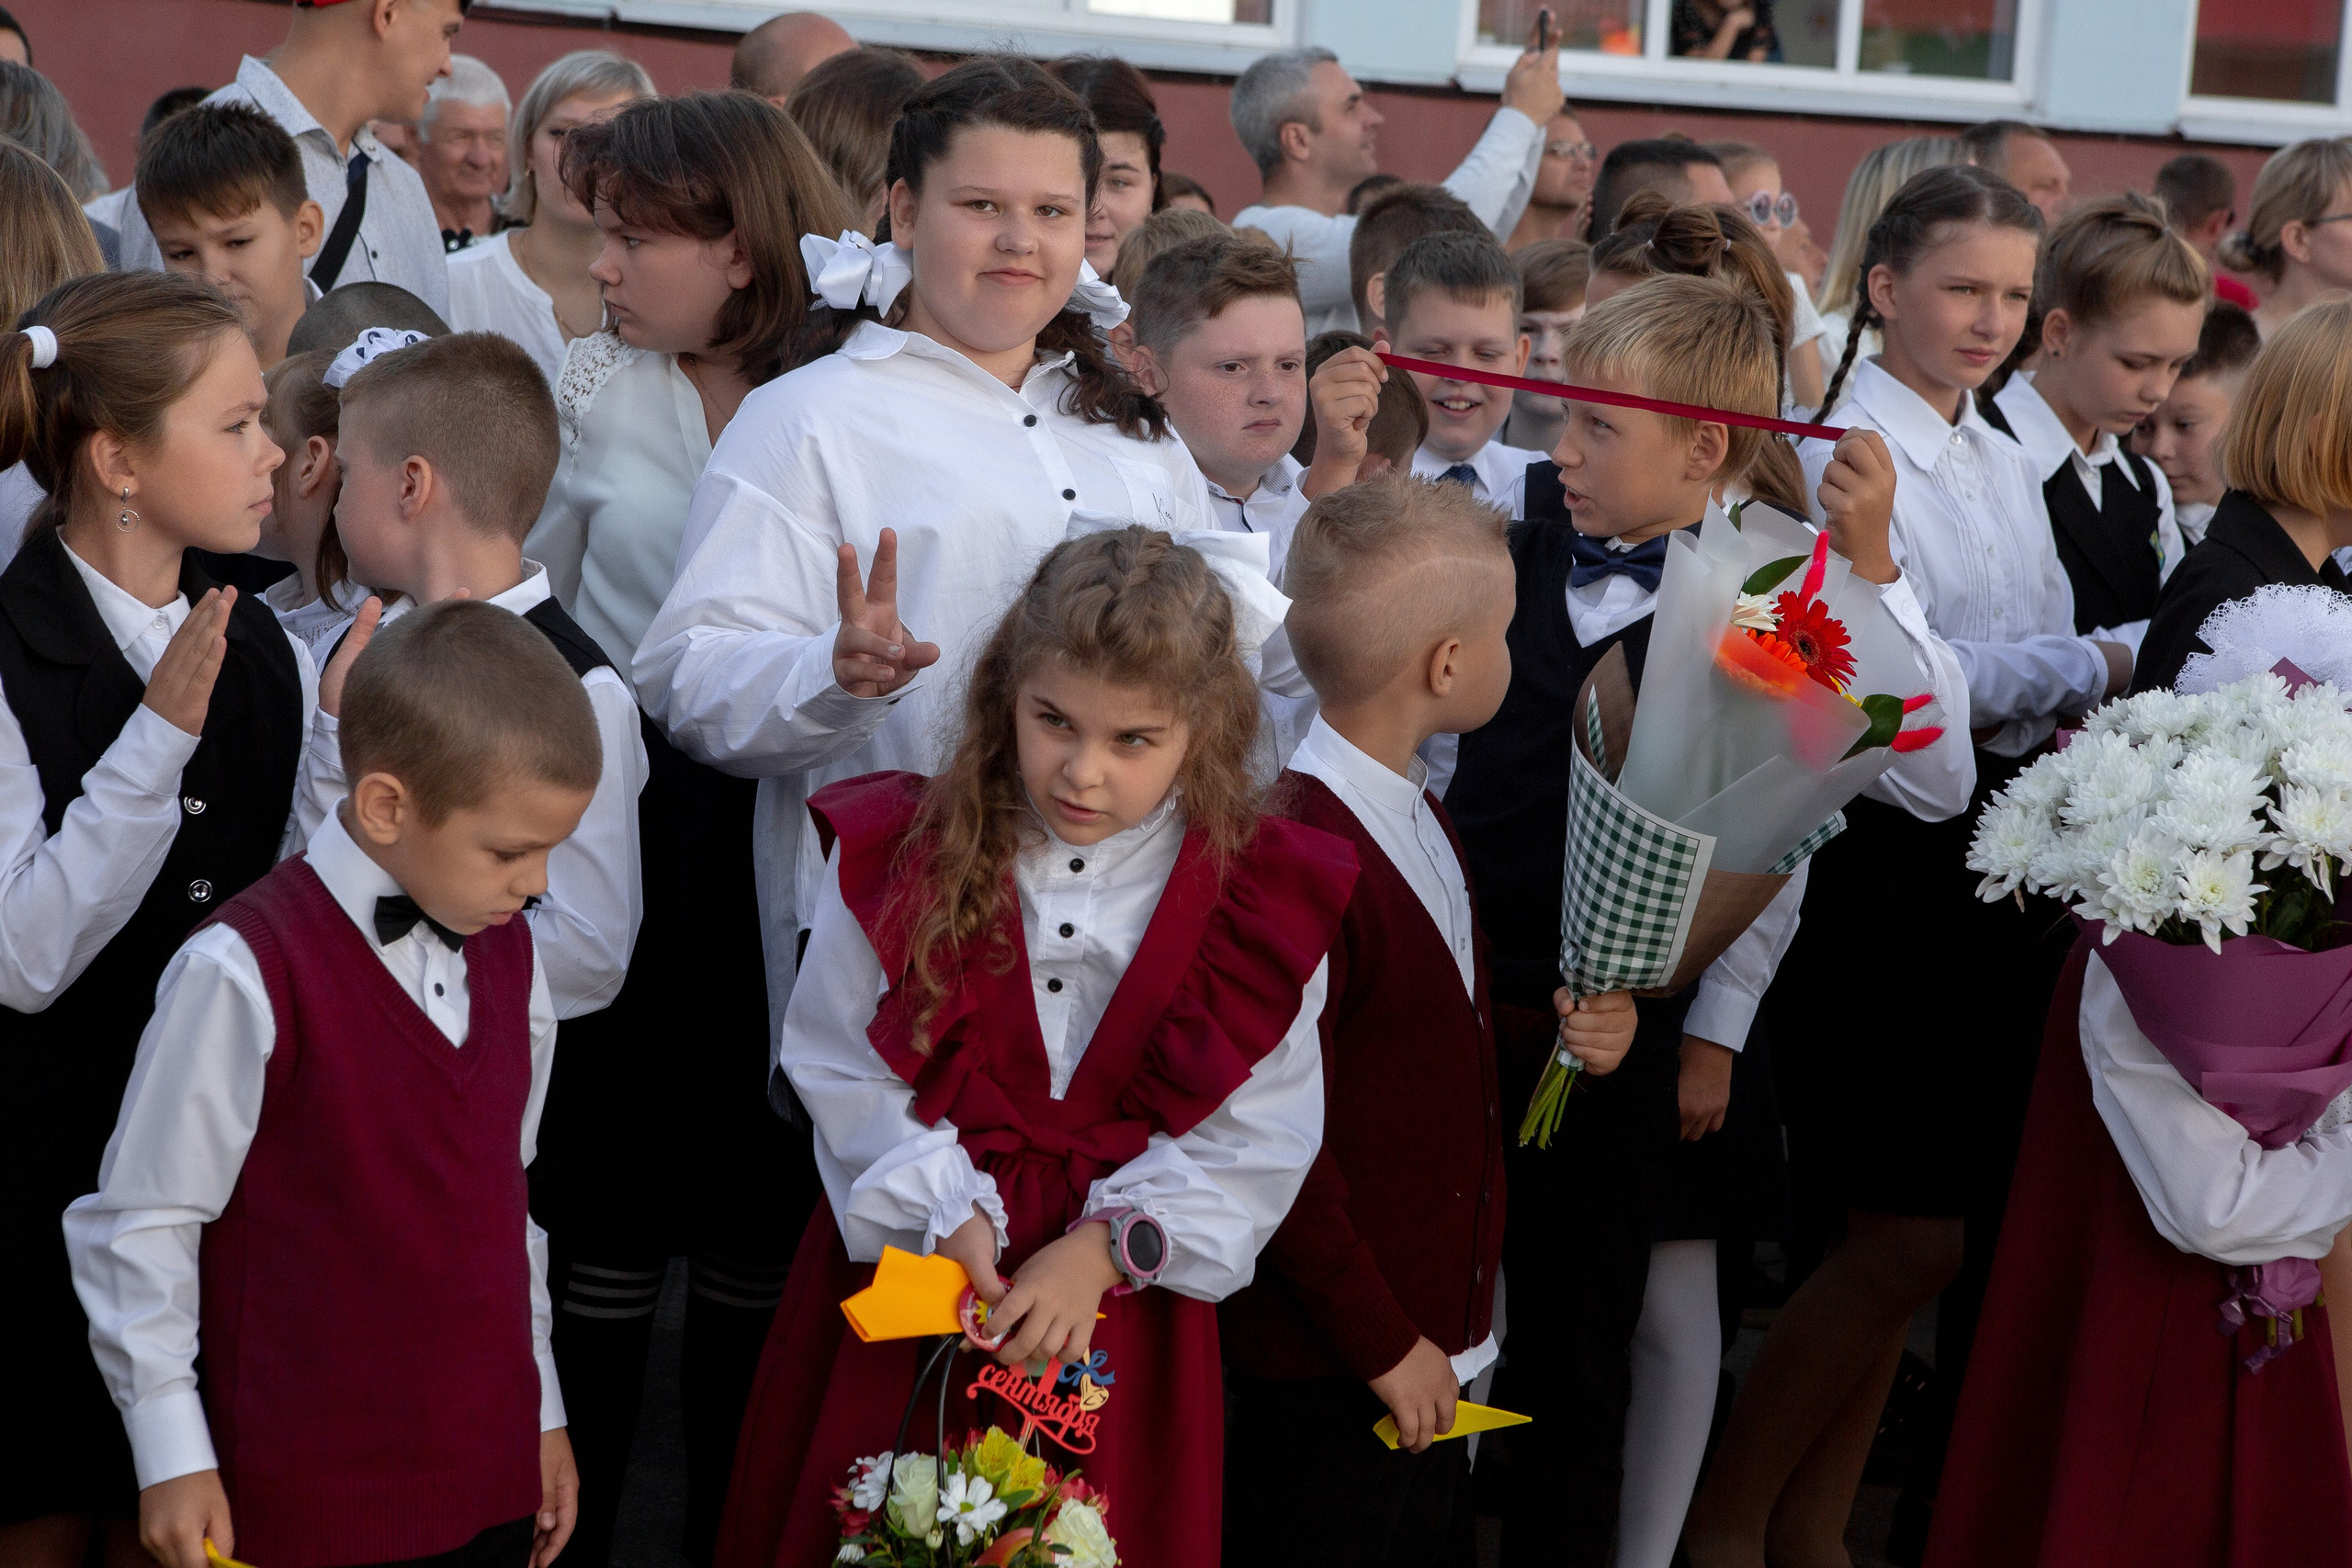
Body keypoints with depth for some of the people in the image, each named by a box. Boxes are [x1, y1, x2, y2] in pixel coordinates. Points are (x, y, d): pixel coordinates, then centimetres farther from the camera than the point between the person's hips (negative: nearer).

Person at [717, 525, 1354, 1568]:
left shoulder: (1263, 902, -7)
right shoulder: (900, 855, -6)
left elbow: (1258, 1140, -6)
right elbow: (841, 1064, -4)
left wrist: (1108, 1246, -17)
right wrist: (949, 1209, -15)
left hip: (1124, 1300, 0)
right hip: (912, 1265, 0)